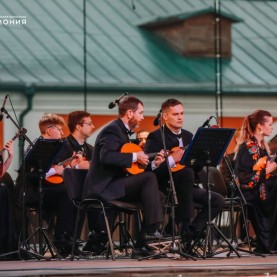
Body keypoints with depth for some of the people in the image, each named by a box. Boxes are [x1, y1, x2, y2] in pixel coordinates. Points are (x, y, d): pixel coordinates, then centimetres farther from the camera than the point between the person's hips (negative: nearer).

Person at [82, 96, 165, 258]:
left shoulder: (122, 131, 21)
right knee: (149, 178, -23)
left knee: (157, 195, 2)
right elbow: (106, 156, -28)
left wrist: (153, 163, 11)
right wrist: (134, 157, -22)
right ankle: (153, 227, -21)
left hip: (113, 186, 10)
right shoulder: (113, 130, -10)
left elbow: (128, 165, 21)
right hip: (103, 188, -10)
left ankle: (141, 244, -3)